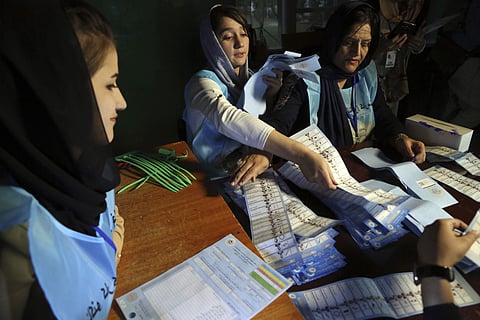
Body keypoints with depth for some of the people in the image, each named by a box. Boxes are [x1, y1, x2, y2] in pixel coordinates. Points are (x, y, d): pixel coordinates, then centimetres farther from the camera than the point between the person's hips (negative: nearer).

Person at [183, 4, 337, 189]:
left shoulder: (251, 78, 7)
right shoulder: (203, 82, -13)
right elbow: (230, 119, -34)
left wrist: (270, 96, -14)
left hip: (253, 176, 6)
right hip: (216, 180, -5)